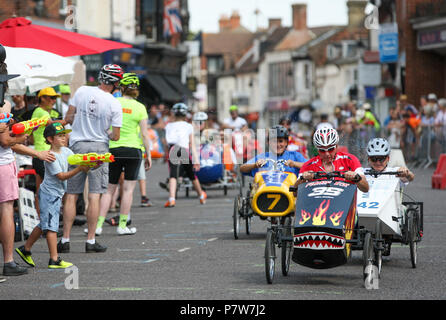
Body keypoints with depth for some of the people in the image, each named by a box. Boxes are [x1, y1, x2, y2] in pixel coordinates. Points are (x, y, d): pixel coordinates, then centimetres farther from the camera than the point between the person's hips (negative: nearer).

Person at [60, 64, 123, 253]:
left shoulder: (82, 91, -2)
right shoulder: (114, 104, -8)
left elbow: (68, 118, 2)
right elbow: (115, 136, -4)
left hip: (77, 146, 2)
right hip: (99, 148, -2)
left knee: (71, 195, 5)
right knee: (94, 196, 1)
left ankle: (65, 240, 4)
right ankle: (91, 241, 1)